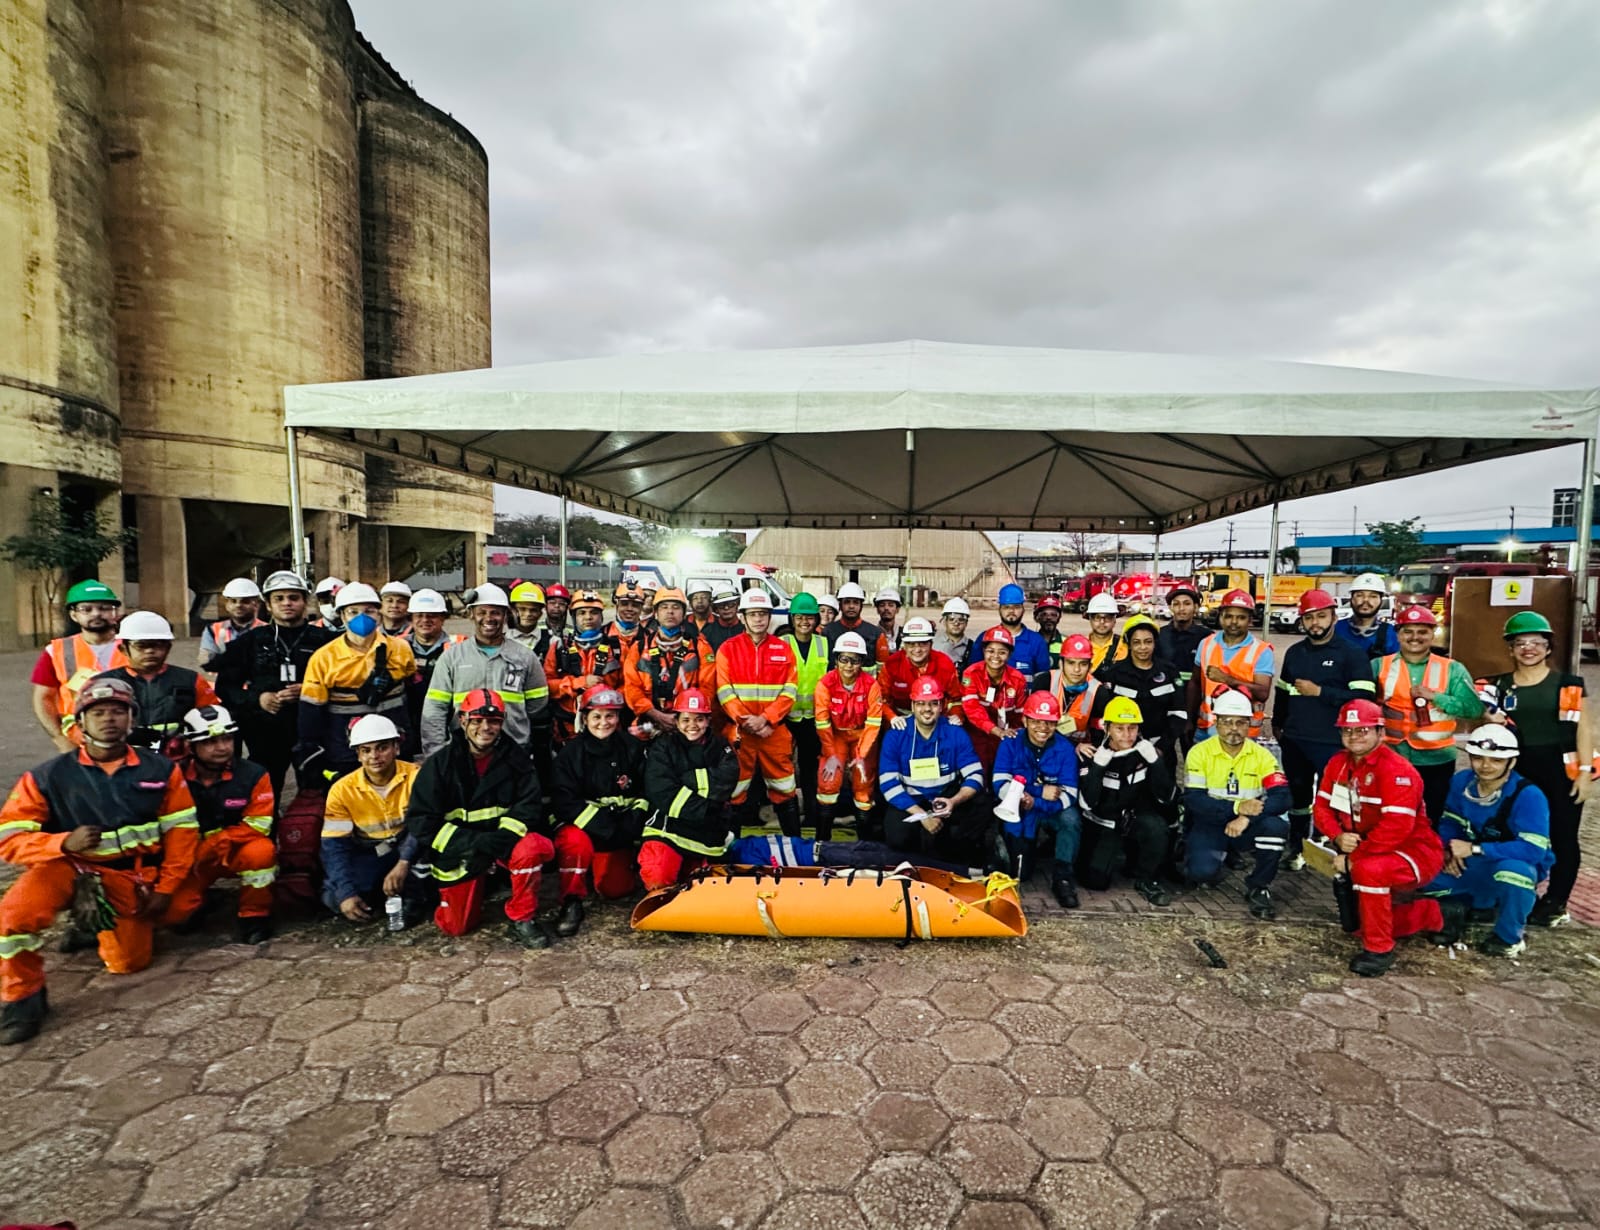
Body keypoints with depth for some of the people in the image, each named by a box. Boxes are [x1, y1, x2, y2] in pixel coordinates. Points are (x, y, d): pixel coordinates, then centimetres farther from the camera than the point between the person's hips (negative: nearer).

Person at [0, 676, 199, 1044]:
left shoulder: (161, 771, -2)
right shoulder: (47, 777, -6)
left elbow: (182, 832, 1)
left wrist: (164, 889, -3)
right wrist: (65, 842, -27)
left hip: (129, 876, 2)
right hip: (65, 865, -1)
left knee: (128, 963, 2)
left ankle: (99, 919, 35)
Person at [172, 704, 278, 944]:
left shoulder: (253, 775, -14)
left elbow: (257, 826, -17)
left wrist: (210, 844, -23)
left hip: (238, 851, -2)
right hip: (192, 856, 2)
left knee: (260, 852, -34)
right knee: (175, 907, -18)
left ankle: (253, 916, -10)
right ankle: (199, 906, 21)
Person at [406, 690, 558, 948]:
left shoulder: (516, 757, -4)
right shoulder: (440, 763, -5)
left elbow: (529, 806, -9)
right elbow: (420, 820, -9)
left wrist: (502, 838, -27)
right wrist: (469, 843, -22)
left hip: (503, 842, 0)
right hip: (457, 853, 1)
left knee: (531, 847, -33)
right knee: (456, 927, 1)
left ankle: (521, 920, -12)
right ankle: (479, 886, 33)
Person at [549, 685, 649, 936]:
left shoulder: (633, 749, 1)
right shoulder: (571, 751, -7)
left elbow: (645, 793, 3)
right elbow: (563, 801, -14)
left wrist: (630, 824, -14)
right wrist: (601, 824, -23)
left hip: (618, 832, 3)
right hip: (579, 824, -3)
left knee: (615, 888, -4)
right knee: (576, 841, -36)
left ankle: (601, 864, 29)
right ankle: (572, 903, -16)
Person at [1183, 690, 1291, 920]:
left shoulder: (1262, 755, -5)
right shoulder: (1200, 752, -10)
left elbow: (1282, 797, -18)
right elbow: (1193, 799, -18)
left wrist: (1247, 817, -33)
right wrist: (1236, 807, -30)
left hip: (1248, 827, 2)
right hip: (1210, 825, -2)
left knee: (1276, 825, -31)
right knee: (1201, 870, -28)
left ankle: (1258, 887, -6)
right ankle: (1218, 865, 13)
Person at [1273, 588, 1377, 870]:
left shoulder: (1352, 654, -6)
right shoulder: (1294, 652, 12)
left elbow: (1364, 697, -17)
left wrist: (1319, 691, -17)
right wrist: (1277, 724, 23)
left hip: (1333, 743, -5)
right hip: (1294, 740, 5)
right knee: (1298, 794, 16)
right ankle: (1296, 846, 29)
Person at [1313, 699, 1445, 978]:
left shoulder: (1397, 769, -23)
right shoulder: (1338, 763, 0)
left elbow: (1396, 828, -29)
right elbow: (1322, 806, 2)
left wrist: (1353, 858, -26)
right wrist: (1338, 836, -18)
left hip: (1416, 852, -8)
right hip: (1371, 851, 8)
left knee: (1368, 869, -38)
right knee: (1353, 920, 12)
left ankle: (1379, 950, -19)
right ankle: (1430, 914, 35)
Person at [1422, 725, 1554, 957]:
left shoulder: (1528, 795, -24)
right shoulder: (1461, 781, -7)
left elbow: (1533, 850, -30)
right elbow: (1450, 822, 3)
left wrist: (1474, 849, -32)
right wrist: (1449, 850, -17)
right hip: (1470, 867, 4)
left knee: (1513, 870, -40)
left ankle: (1509, 937, -11)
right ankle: (1456, 906, 14)